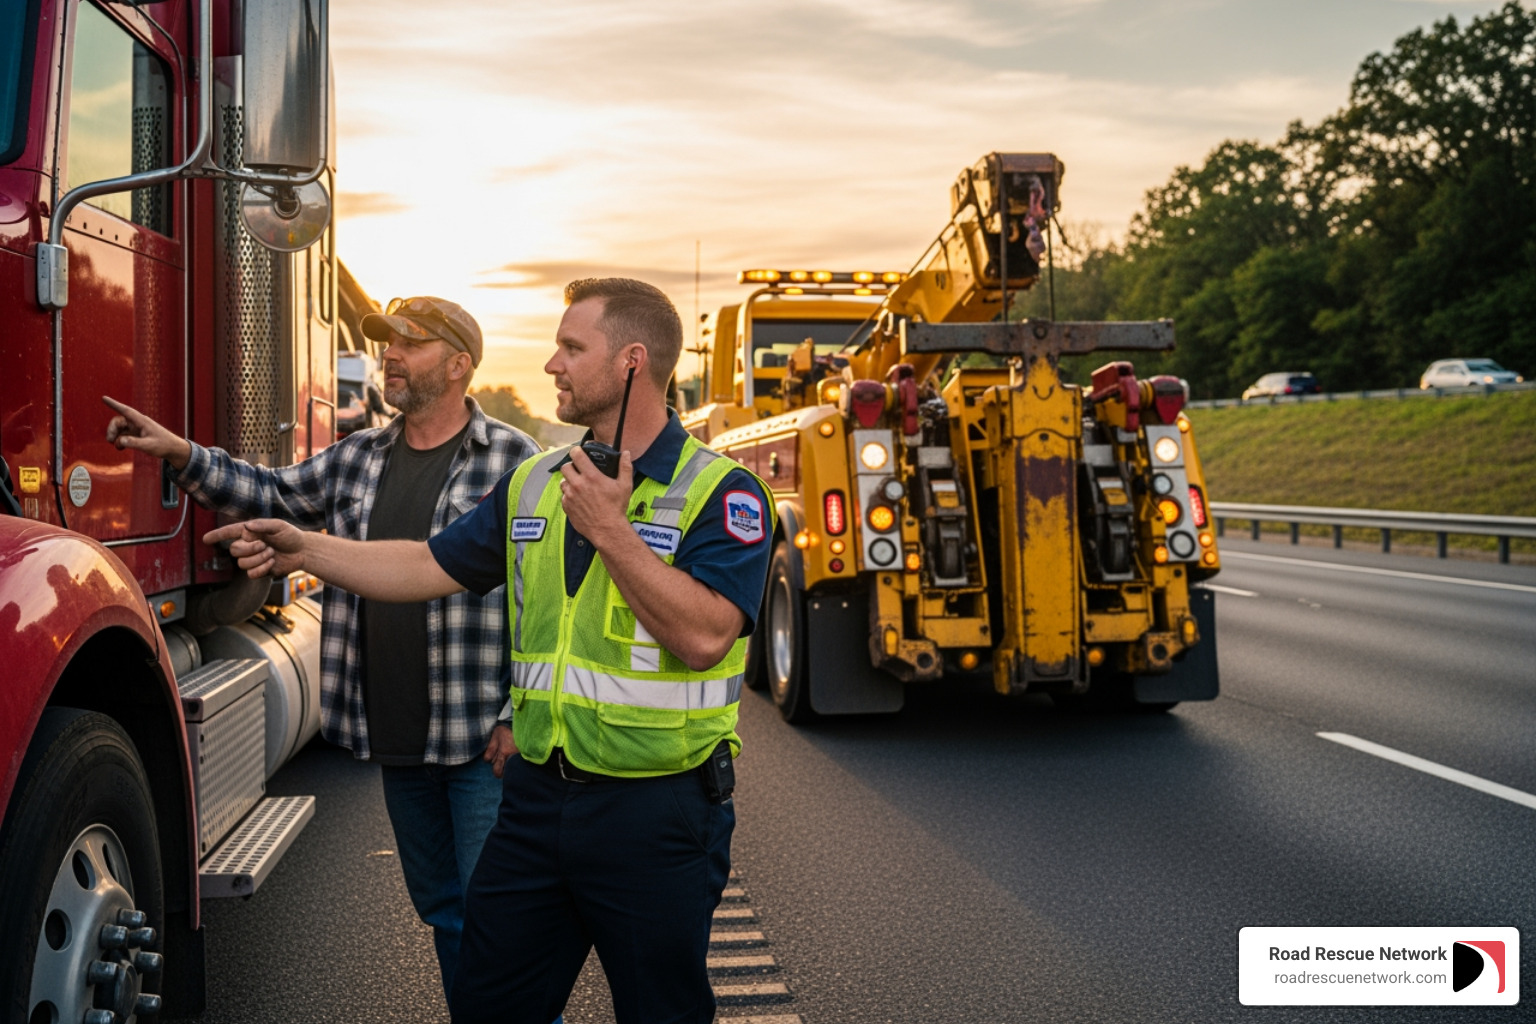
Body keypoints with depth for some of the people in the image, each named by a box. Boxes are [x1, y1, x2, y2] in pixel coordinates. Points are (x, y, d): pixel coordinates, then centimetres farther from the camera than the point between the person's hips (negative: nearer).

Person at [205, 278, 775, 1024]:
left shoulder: (722, 493, -12)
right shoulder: (535, 484, 10)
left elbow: (703, 637, -24)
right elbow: (431, 568, 15)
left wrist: (609, 531, -23)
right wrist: (306, 550, 8)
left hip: (655, 815, -6)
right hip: (536, 795, 6)